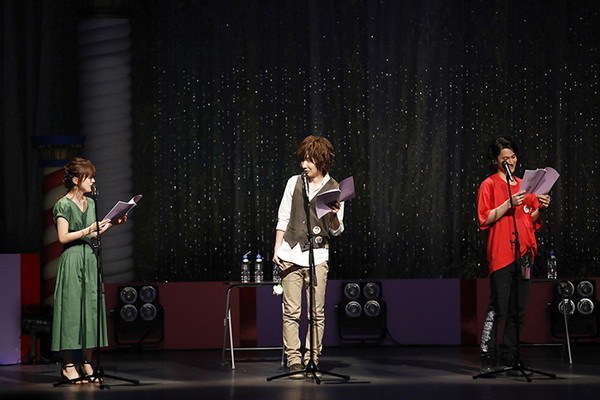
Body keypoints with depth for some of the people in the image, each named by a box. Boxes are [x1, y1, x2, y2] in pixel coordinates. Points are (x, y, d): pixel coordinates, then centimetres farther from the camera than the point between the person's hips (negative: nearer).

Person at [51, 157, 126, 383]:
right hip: (72, 261, -7)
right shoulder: (64, 205, -8)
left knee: (91, 307, 6)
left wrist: (110, 224, 9)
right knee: (71, 308, -6)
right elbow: (63, 237, -14)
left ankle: (87, 364, 11)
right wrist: (88, 230, -18)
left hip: (90, 260, 7)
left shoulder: (90, 203, 14)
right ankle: (68, 366, -3)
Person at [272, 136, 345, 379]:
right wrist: (277, 249, 5)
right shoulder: (294, 183, 8)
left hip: (318, 256, -1)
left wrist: (335, 215, -16)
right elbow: (283, 218, 12)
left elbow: (336, 231, 4)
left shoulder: (334, 190, 3)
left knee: (317, 313, -2)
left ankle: (312, 360, 5)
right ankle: (294, 361, 0)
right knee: (291, 312, -2)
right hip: (291, 254, 1)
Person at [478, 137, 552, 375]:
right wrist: (508, 204, -17)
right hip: (500, 254, -6)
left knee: (517, 312, 5)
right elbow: (485, 219, -8)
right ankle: (488, 360, -10)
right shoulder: (489, 185, 1)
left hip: (523, 254, 6)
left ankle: (509, 359, 10)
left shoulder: (524, 186, 18)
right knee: (497, 310, -11)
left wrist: (541, 208, 1)